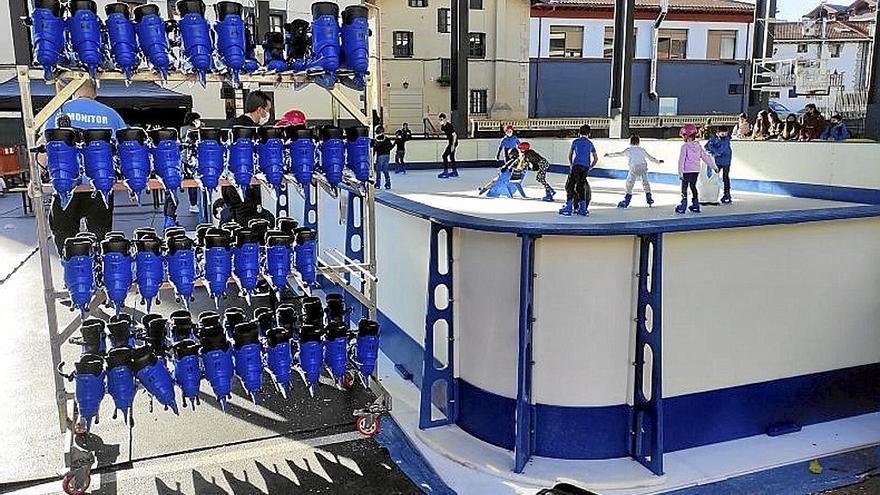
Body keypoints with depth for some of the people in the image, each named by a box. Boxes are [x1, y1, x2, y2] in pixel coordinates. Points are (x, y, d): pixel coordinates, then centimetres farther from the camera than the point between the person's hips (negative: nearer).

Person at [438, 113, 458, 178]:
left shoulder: (449, 126, -21)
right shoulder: (443, 126, 4)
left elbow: (454, 135, -22)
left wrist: (453, 145, -24)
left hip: (453, 142, -10)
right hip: (450, 142, 10)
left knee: (445, 156, -14)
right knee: (451, 157, 18)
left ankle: (446, 172, -13)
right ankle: (455, 172, 29)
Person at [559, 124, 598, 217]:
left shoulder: (575, 141, 9)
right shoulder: (590, 144, 20)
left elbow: (570, 155, 18)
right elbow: (596, 158, 23)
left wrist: (571, 165, 32)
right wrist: (590, 168, 30)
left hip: (577, 166, -5)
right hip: (585, 168, 5)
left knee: (570, 186, -6)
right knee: (581, 187, 12)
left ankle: (569, 208, -15)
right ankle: (582, 209, 12)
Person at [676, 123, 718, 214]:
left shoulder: (685, 146, -11)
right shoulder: (698, 146, 8)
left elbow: (682, 160, -15)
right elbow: (707, 157, 11)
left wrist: (680, 173, -14)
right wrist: (714, 167, 17)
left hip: (687, 171, -6)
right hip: (696, 171, 6)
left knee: (684, 188, 0)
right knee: (693, 186, 17)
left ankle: (683, 207, -2)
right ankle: (695, 206, 19)